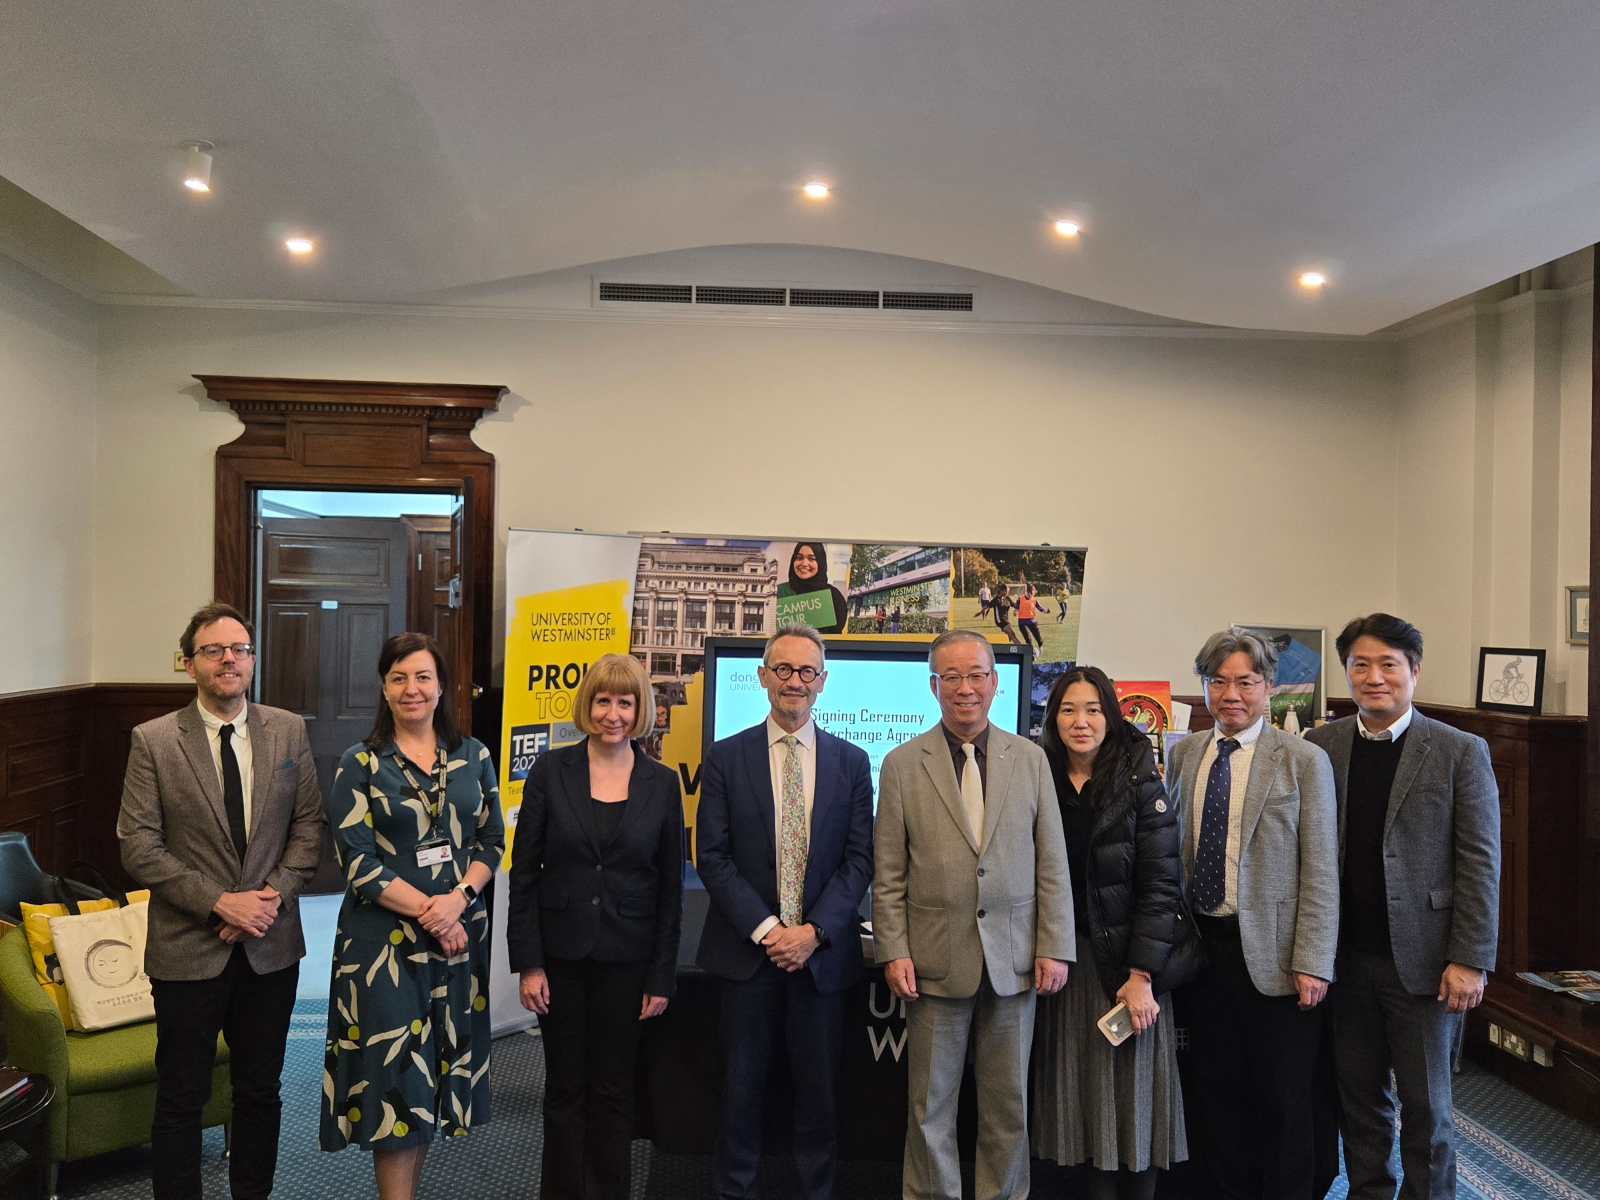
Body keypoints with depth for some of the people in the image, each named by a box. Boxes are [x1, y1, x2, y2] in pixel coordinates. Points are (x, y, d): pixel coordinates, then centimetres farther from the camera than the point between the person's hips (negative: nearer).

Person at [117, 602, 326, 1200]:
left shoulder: (289, 731, 2)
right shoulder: (153, 741, -5)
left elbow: (308, 825, 3)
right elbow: (139, 846, -9)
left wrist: (275, 894, -12)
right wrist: (219, 903, -15)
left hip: (270, 945, 3)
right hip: (188, 948, -2)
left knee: (260, 1091, 15)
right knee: (181, 1099, 10)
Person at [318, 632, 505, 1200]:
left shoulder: (473, 756, 6)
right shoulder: (361, 764, -3)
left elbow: (491, 841, 6)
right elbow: (358, 861, -8)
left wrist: (458, 898, -12)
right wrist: (428, 912, -16)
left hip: (460, 934, 3)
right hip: (385, 939, -3)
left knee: (437, 1066, 11)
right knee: (396, 1073, -1)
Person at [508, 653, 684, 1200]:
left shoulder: (662, 783, -2)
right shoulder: (551, 770, -3)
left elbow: (670, 887, 1)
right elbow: (524, 872, -1)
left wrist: (662, 975, -1)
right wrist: (527, 962, -6)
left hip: (625, 959, 0)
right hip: (560, 955, 0)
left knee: (612, 1089, 11)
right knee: (564, 1087, 12)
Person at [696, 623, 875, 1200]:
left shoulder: (852, 762, 4)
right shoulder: (725, 757, 0)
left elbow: (859, 859, 0)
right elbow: (712, 856, -4)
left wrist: (814, 931, -11)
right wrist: (765, 929, -12)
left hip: (822, 952, 1)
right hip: (746, 950, -1)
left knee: (819, 1088, 11)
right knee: (742, 1085, 9)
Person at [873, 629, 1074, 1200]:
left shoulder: (1030, 758, 4)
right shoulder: (902, 763, 0)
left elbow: (1052, 863, 4)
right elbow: (889, 873, 0)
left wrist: (1055, 947, -1)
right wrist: (893, 951, -6)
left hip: (1014, 960, 2)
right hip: (936, 961, -1)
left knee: (1009, 1106, 13)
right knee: (930, 1106, 10)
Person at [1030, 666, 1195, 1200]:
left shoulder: (1140, 783, -7)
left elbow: (1162, 883, -11)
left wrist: (1141, 974, -16)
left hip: (1127, 961, -3)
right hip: (1066, 963, 3)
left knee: (1133, 1096, 5)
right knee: (1083, 1097, 8)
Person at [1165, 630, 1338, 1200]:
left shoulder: (1305, 761, -5)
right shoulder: (1183, 754, 7)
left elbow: (1321, 871, -7)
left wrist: (1312, 962, -12)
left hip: (1271, 954, -4)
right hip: (1199, 947, 4)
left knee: (1282, 1103, 7)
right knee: (1215, 1092, 14)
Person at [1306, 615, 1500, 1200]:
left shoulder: (1461, 752, -3)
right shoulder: (1319, 747, 3)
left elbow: (1480, 864, -4)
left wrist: (1470, 961, -9)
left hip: (1422, 960, -2)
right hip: (1345, 957, 2)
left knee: (1425, 1102, 10)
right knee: (1359, 1096, 14)